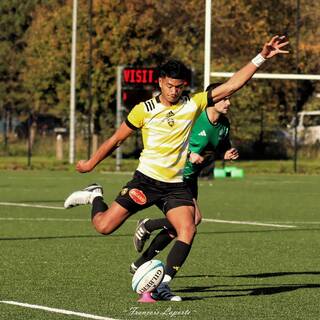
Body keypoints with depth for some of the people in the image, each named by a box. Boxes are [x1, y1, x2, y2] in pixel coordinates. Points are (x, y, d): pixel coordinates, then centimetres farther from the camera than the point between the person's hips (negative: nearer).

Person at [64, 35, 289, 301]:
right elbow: (116, 140, 8)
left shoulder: (193, 104, 1)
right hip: (146, 179, -2)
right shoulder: (144, 110, -4)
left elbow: (232, 85, -2)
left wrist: (261, 58, -9)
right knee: (104, 227, -8)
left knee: (188, 230, -21)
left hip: (176, 185, 2)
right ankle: (95, 197, 26)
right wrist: (90, 164, 16)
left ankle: (162, 285, -14)